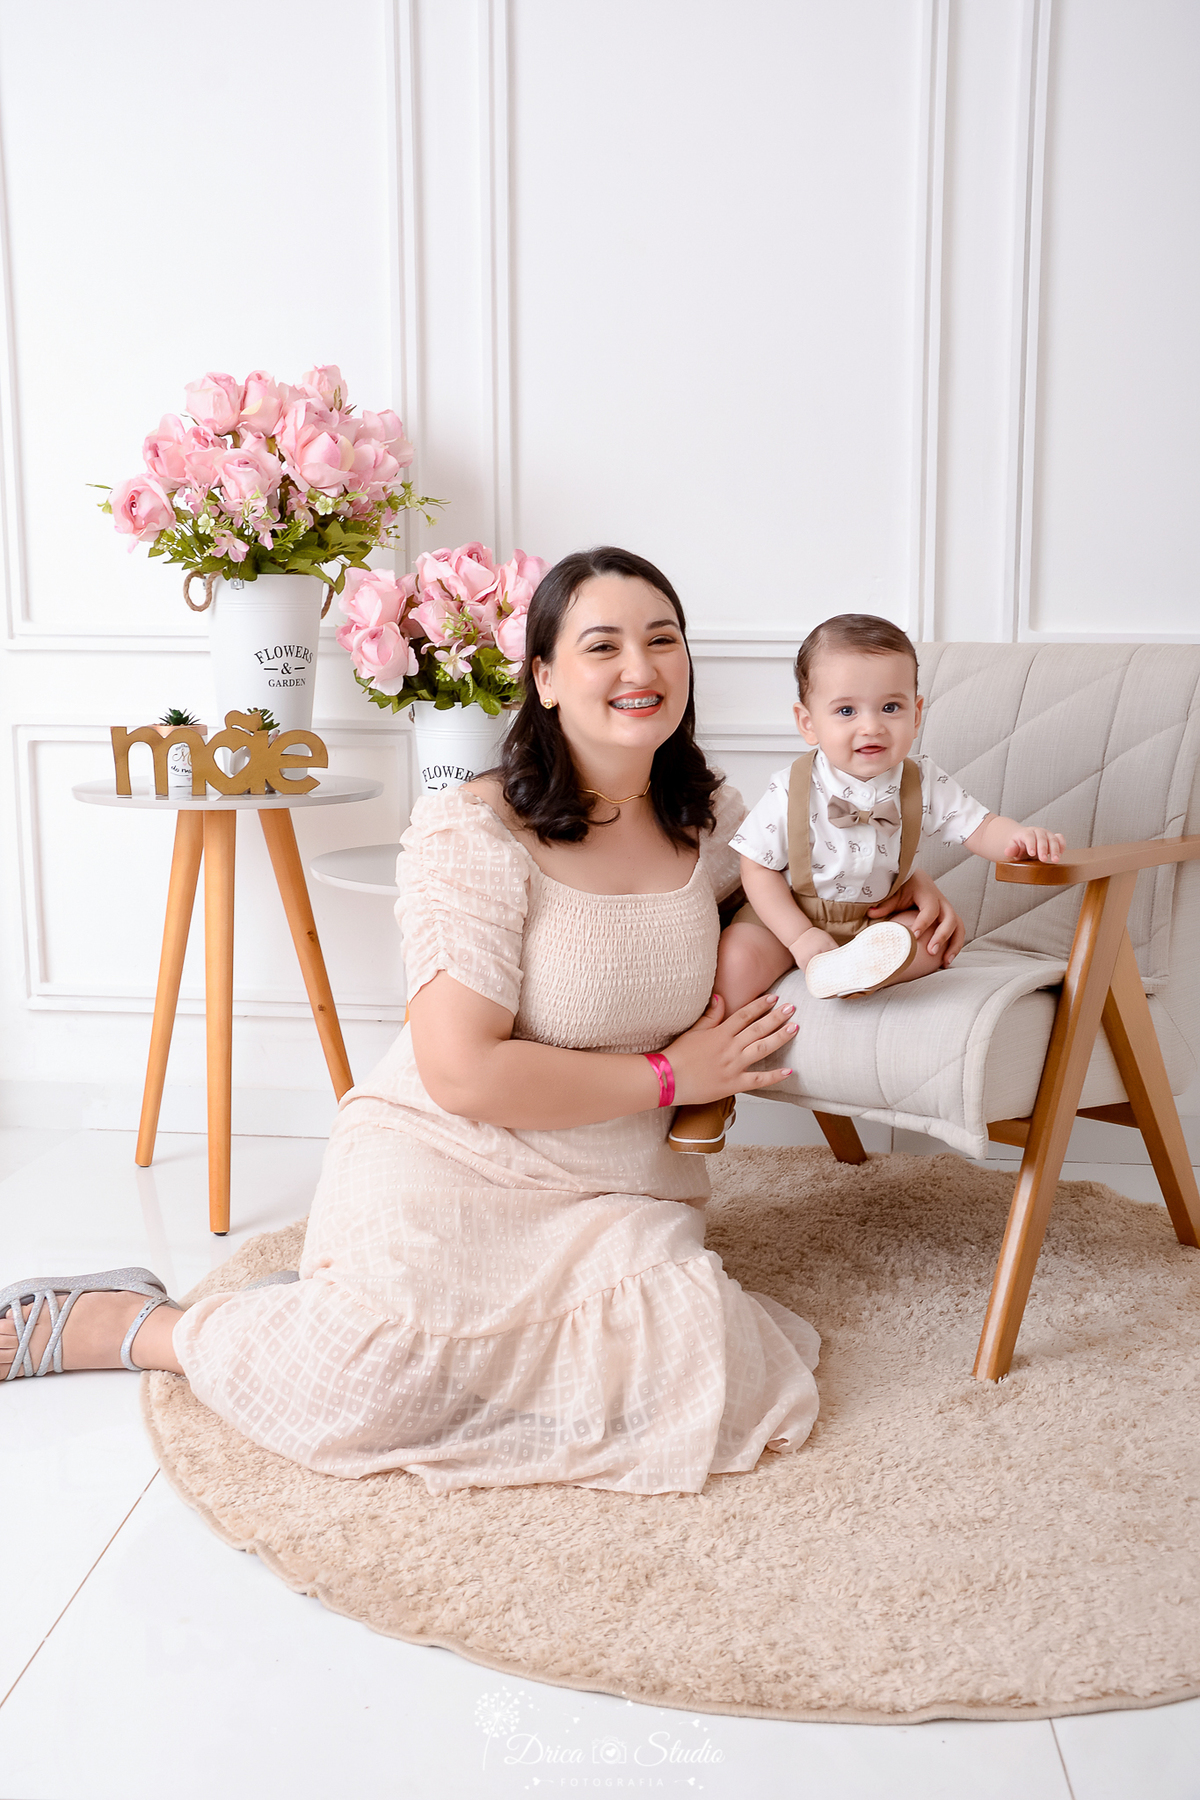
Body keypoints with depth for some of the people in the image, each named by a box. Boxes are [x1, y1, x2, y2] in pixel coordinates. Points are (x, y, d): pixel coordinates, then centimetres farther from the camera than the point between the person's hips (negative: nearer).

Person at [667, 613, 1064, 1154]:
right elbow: (758, 869, -14)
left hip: (880, 919, 3)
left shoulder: (924, 783, -10)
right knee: (737, 954, -27)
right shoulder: (791, 791, -18)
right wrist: (804, 938, -23)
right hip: (789, 915, -3)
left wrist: (1018, 836, -32)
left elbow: (978, 827, -8)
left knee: (936, 939, -21)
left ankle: (844, 970, -43)